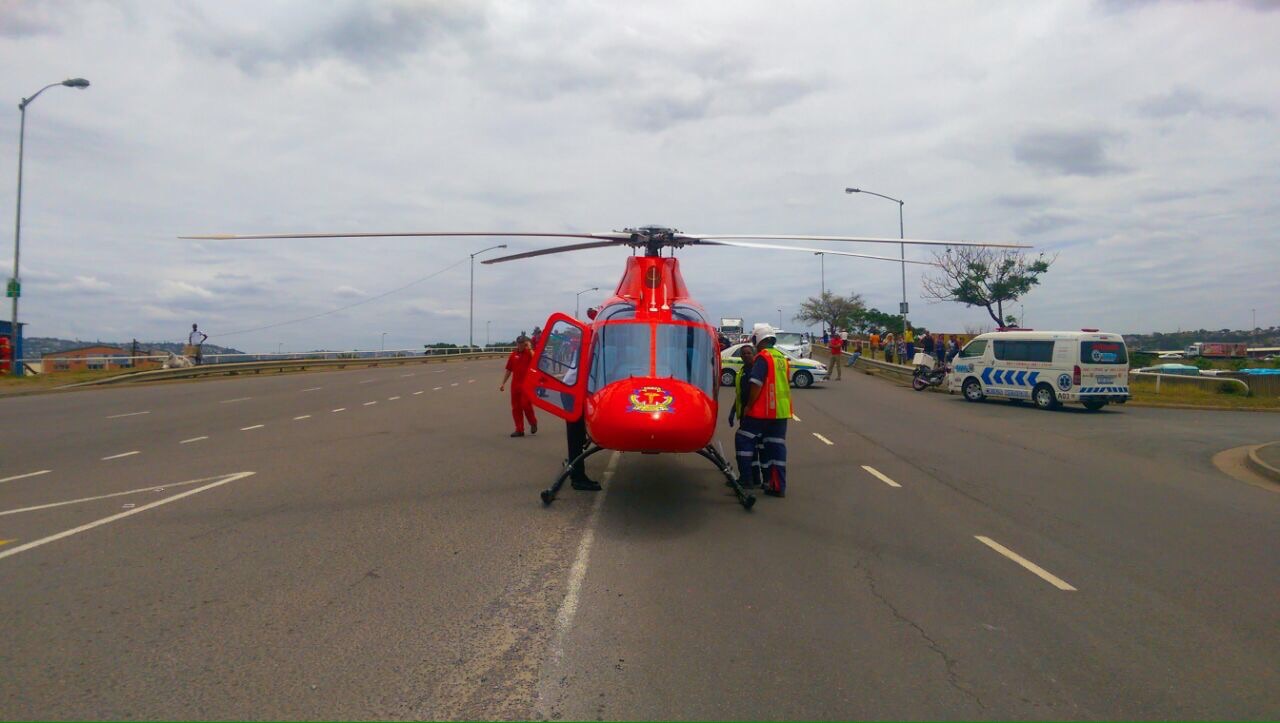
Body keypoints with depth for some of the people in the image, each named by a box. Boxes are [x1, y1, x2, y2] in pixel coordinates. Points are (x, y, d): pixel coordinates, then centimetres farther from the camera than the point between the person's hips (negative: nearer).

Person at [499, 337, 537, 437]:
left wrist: (529, 348, -19)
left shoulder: (529, 353, 0)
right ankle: (519, 430, 12)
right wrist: (503, 383, 12)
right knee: (516, 407, 5)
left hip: (526, 384, -4)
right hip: (515, 384, 4)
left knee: (526, 404, -11)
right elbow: (508, 370, 14)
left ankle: (533, 422, 15)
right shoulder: (513, 355, 10)